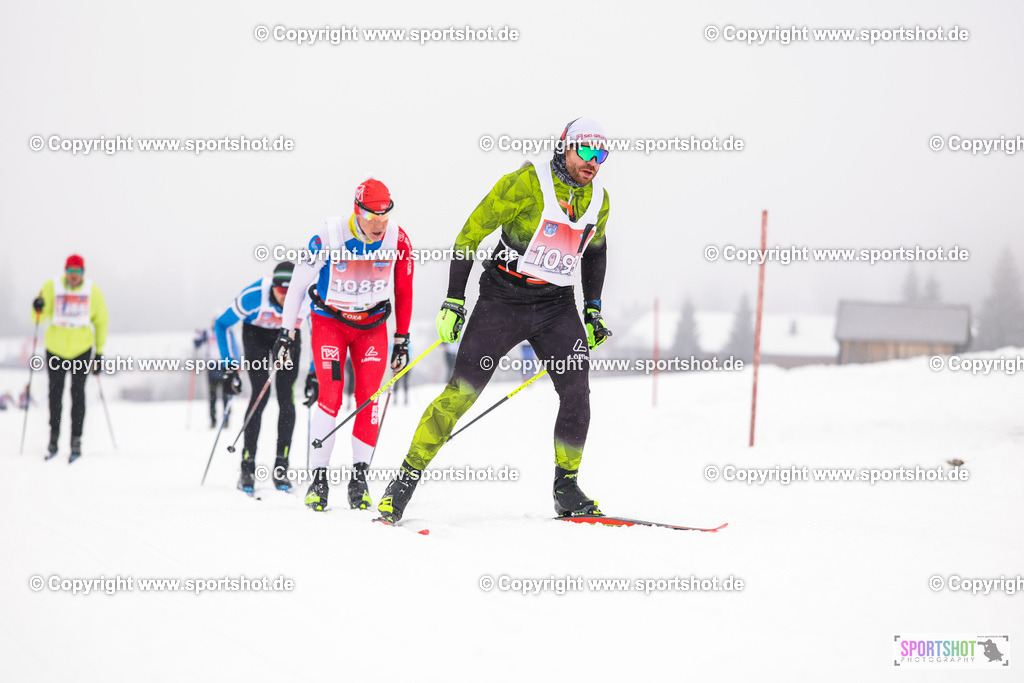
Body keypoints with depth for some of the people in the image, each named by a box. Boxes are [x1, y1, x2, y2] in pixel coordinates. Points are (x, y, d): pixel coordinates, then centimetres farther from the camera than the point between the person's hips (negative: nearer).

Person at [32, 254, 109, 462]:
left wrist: (99, 352, 5)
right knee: (55, 392, 9)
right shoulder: (52, 287, -5)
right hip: (55, 348, 1)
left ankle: (76, 441, -5)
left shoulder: (93, 291, -3)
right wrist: (38, 309, -28)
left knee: (78, 393, -8)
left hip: (81, 349, -1)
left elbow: (101, 322, 7)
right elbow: (38, 318, -4)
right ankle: (53, 439, 20)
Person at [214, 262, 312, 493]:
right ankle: (247, 467, -10)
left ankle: (281, 469, -4)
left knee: (286, 396, -12)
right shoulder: (254, 295, -36)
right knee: (261, 394, -17)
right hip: (256, 334, -1)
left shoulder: (309, 299, -32)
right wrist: (230, 366, -23)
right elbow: (221, 325, -20)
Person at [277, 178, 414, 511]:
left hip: (372, 324, 2)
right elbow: (299, 281, -8)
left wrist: (402, 339, 4)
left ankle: (359, 476, -3)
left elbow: (404, 292, 1)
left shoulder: (397, 239, -14)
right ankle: (319, 476, -10)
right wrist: (286, 330, -3)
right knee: (330, 395, -16)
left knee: (369, 396, -10)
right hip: (329, 319, -2)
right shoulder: (329, 238, -22)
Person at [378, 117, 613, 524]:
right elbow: (470, 234, -9)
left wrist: (594, 311, 19)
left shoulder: (598, 199, 4)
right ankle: (406, 478, 0)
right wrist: (453, 302, -12)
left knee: (576, 391, -13)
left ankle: (566, 489, 1)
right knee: (462, 391, -10)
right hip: (503, 299, -4)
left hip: (556, 306, 4)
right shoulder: (525, 184, -13)